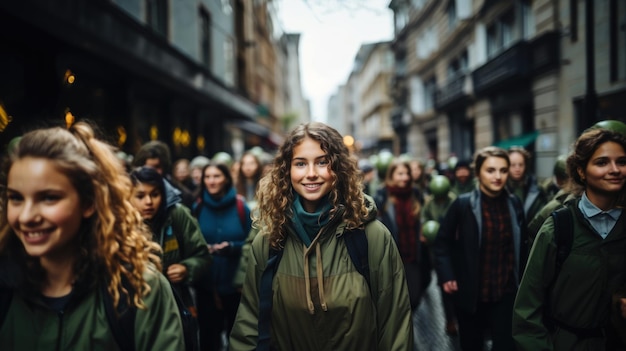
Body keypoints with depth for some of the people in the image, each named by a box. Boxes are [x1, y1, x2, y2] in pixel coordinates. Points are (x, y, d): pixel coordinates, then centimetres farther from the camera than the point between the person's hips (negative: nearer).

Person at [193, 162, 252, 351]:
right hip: (207, 284, 1)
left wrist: (233, 247, -19)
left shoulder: (240, 206, -5)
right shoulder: (198, 207, 2)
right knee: (208, 333, 8)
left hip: (236, 283, -1)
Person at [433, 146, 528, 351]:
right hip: (471, 294, -1)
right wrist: (446, 276, -12)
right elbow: (442, 242, -3)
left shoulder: (514, 204, 1)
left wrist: (522, 281, 7)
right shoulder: (463, 204, -9)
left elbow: (522, 246, 9)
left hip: (506, 294, 2)